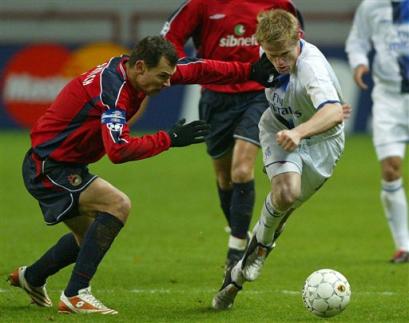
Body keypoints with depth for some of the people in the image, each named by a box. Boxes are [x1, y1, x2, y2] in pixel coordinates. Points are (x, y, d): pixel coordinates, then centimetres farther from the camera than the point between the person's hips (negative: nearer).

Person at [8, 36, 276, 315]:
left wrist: (250, 71, 0)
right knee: (118, 205, -24)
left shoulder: (136, 69, -2)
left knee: (91, 237, 22)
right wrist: (170, 139, -31)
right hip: (48, 167, -10)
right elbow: (119, 150, -38)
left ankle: (31, 277, 45)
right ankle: (75, 296, -20)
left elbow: (197, 69, 4)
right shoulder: (112, 89, -28)